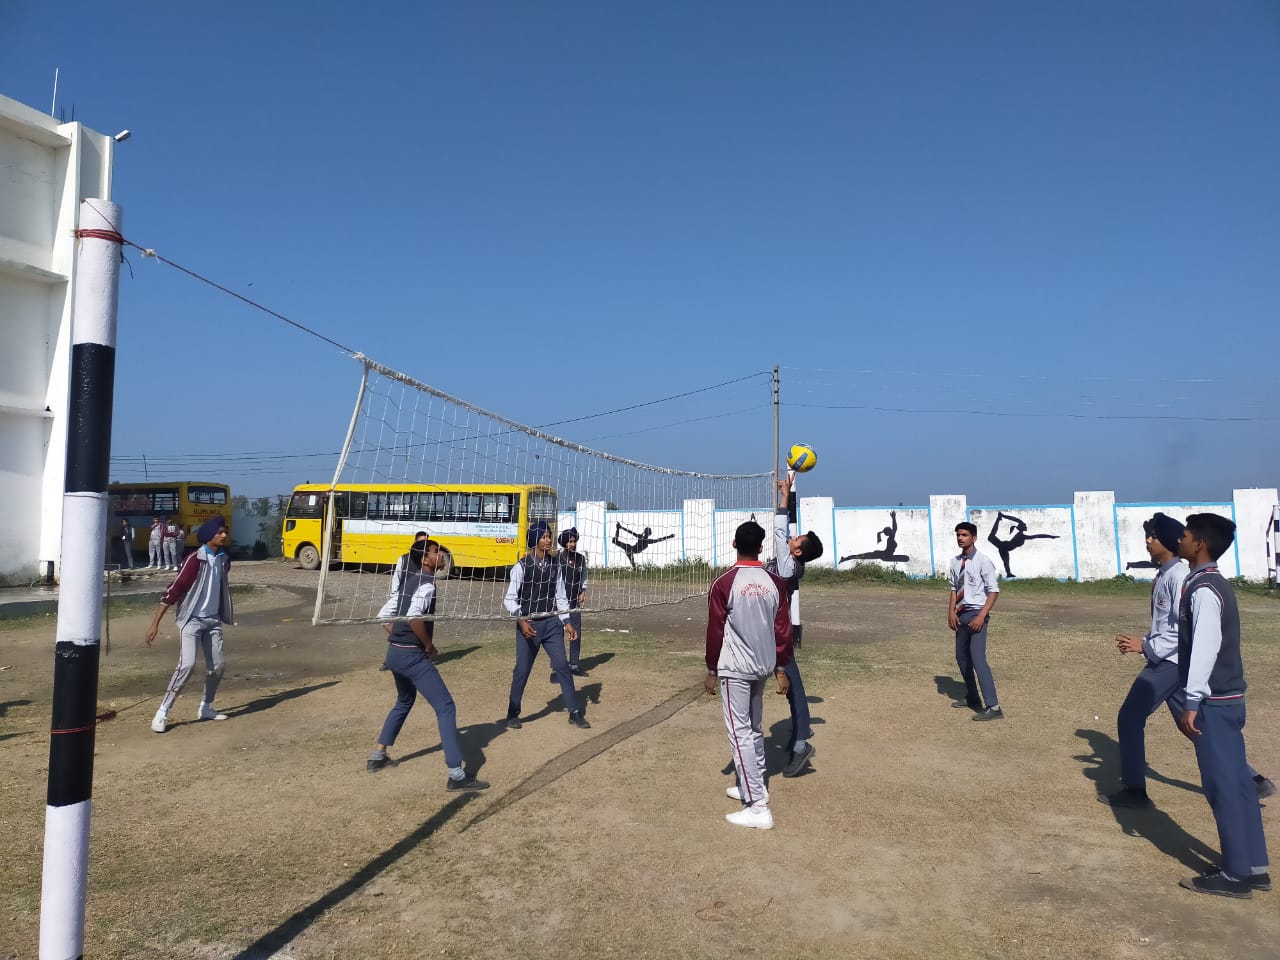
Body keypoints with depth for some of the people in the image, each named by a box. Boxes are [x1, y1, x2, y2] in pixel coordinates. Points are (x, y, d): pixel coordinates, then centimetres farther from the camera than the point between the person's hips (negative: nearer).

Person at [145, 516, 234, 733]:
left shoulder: (223, 560, 4)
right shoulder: (194, 559, -17)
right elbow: (174, 589, -19)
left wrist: (228, 612, 28)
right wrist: (155, 622, -22)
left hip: (213, 620, 6)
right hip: (192, 619, -6)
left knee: (216, 666, 6)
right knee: (187, 665, -18)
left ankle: (205, 708, 24)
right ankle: (162, 713, -7)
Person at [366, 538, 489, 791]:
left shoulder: (409, 581, 14)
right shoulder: (426, 584, -15)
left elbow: (383, 616, 16)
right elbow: (414, 617, -31)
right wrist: (429, 645, -16)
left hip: (395, 652, 10)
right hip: (413, 656, -10)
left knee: (404, 701, 31)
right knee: (445, 707, -8)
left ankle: (378, 756, 39)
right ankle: (456, 775, -11)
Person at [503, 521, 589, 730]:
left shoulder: (554, 565, 5)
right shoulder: (521, 566, -10)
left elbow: (560, 597, 10)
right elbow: (510, 599, -11)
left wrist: (566, 622, 4)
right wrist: (521, 621, -23)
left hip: (551, 623, 4)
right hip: (528, 624, -4)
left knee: (562, 666, 3)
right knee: (522, 670, 4)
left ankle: (575, 712, 11)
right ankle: (513, 714, 21)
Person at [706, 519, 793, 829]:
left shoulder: (724, 584, -13)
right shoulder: (775, 582, 0)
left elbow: (715, 630, -9)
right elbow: (783, 629, 3)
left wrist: (712, 670, 1)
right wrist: (781, 669, 12)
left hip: (734, 668, -6)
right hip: (764, 666, 6)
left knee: (739, 733, -2)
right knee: (754, 728, 21)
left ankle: (758, 808, -3)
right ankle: (754, 786, 32)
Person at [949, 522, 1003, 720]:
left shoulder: (983, 562, -12)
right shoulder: (955, 562, 7)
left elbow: (994, 591, -12)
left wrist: (981, 616, -19)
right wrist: (951, 611, 0)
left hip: (976, 614, -8)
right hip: (961, 614, 8)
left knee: (977, 658, -16)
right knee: (962, 657, 16)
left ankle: (993, 707, -13)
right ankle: (972, 698, 33)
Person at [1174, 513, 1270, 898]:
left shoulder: (1203, 589, -18)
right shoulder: (1212, 584, 12)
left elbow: (1205, 648, -23)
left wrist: (1192, 703, -21)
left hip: (1213, 700, -10)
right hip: (1225, 696, 10)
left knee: (1223, 784, -2)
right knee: (1236, 781, 14)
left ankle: (1237, 874, 7)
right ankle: (1254, 867, 22)